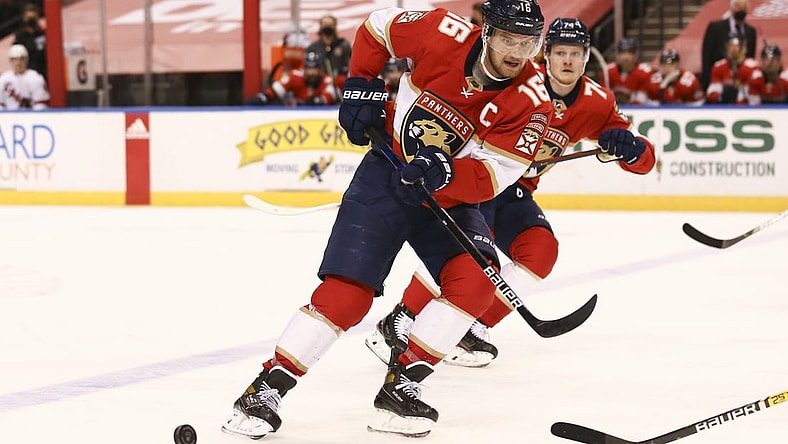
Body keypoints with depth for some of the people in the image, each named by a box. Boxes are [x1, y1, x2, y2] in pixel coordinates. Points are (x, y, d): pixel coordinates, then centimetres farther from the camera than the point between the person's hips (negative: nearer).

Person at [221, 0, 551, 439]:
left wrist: (446, 175, -39)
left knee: (476, 279, -22)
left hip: (452, 194, 2)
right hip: (387, 173, -2)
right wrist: (362, 87, -5)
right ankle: (268, 388, -5)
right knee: (346, 292, -13)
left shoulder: (532, 102, -16)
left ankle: (401, 386, -13)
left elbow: (490, 177, -21)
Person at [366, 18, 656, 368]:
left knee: (541, 251, -16)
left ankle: (471, 330, -8)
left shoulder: (597, 103, -4)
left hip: (515, 190, 6)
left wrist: (628, 146, -29)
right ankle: (397, 323, -22)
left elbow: (644, 161, -6)